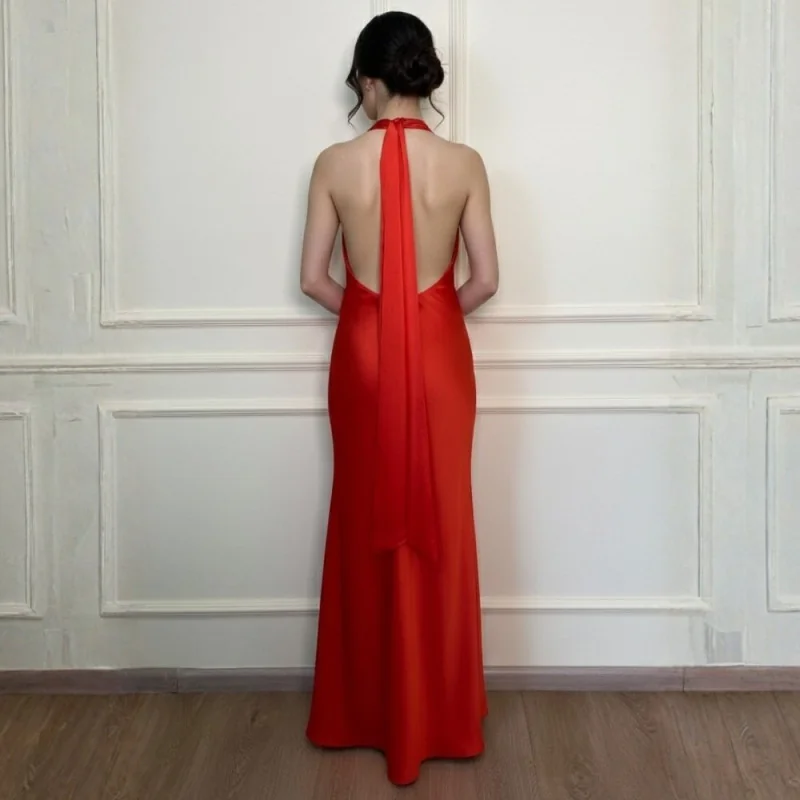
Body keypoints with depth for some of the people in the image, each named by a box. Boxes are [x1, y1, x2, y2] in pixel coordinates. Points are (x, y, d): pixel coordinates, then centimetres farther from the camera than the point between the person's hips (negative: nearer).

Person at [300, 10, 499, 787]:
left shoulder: (335, 164, -5)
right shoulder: (464, 163, -5)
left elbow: (314, 278, -3)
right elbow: (485, 279, -3)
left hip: (363, 353, 0)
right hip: (438, 352, 0)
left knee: (366, 523, 12)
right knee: (438, 525, 9)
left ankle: (364, 712, 24)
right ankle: (435, 716, 19)